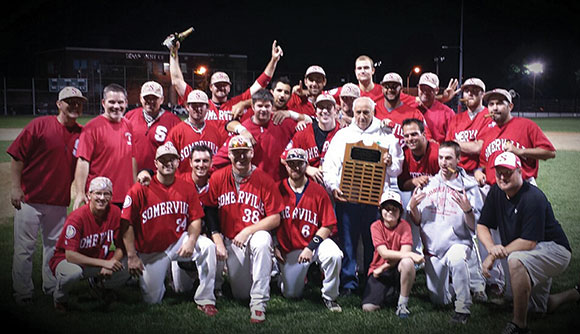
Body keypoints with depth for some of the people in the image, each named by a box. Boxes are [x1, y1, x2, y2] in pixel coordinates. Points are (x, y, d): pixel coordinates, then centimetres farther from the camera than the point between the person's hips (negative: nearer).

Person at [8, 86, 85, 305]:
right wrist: (16, 188, -10)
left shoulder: (81, 134, 5)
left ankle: (52, 288, 26)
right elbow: (16, 156, -7)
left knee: (55, 245, 13)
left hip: (59, 201, 4)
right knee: (24, 248, 1)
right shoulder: (39, 125, -8)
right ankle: (23, 293, 14)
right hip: (29, 198, -4)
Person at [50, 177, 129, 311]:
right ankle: (59, 297, -2)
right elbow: (70, 255, -28)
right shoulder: (77, 217, -23)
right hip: (66, 260, -5)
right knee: (73, 271, -40)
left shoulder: (115, 213, -11)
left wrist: (111, 264, -24)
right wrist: (104, 263, -32)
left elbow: (121, 247, -3)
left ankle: (97, 283, 16)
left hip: (100, 259, 5)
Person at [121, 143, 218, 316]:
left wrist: (191, 241, -21)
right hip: (151, 252, -1)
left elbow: (196, 219, -1)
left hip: (179, 241, 2)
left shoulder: (187, 188, -2)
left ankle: (205, 300, -15)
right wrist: (131, 256, -15)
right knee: (152, 300, 2)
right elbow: (127, 224, -11)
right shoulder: (140, 189, -12)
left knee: (208, 247, -27)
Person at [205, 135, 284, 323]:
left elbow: (275, 219, -10)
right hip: (231, 241, 2)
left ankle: (259, 303, -31)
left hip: (257, 234, -2)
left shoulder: (264, 180, -8)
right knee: (241, 294, 3)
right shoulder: (217, 178, -2)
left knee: (262, 241, -40)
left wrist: (248, 231, -19)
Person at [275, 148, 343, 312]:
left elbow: (327, 226, -7)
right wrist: (275, 247, -2)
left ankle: (329, 297, -10)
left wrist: (310, 248, -17)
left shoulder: (319, 191, -6)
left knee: (333, 255, -34)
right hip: (289, 249, 1)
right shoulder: (278, 189, -3)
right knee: (290, 294, -1)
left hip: (316, 241, -1)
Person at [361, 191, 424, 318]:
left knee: (407, 263, -37)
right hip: (379, 271, 0)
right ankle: (390, 292, 17)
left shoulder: (404, 226, -5)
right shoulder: (376, 226, -8)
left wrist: (383, 267, -17)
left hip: (398, 269, 0)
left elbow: (405, 252, -16)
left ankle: (403, 304, -17)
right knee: (368, 308, -18)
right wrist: (409, 254, -29)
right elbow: (384, 253, -19)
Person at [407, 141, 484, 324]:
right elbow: (418, 221, 9)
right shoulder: (429, 184, 5)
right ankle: (449, 281, 44)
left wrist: (467, 209, -27)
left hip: (458, 242, -4)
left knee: (456, 258, -40)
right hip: (432, 247, 4)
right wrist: (412, 207, -11)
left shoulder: (469, 186, -5)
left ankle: (463, 309, -25)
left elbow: (475, 227, -9)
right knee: (438, 301, 10)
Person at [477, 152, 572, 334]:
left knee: (516, 261, -39)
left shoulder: (533, 198, -26)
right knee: (538, 309, 22)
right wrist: (492, 248, -22)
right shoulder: (496, 192, -4)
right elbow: (482, 225, -2)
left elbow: (529, 242, -29)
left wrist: (498, 254, -23)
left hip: (555, 250, -9)